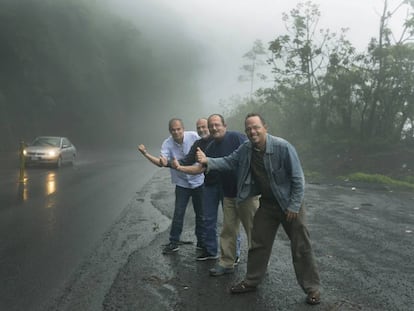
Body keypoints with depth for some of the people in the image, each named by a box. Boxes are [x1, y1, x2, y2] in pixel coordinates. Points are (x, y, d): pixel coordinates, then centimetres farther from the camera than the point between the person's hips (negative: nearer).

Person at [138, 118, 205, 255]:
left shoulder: (193, 136, -15)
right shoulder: (167, 144, -14)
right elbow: (161, 163, -29)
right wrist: (146, 154, -41)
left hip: (198, 181, 1)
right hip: (181, 183, 0)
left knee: (200, 214, 11)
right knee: (178, 214, -1)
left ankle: (201, 242, 27)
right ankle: (174, 242, 14)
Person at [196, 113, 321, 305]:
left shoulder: (283, 147, -24)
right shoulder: (246, 149, -7)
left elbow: (297, 178, -20)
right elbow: (229, 162, 1)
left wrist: (294, 206, -18)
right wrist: (208, 161, -17)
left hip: (290, 203, -5)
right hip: (266, 203, 5)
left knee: (301, 248, 4)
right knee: (258, 244, 12)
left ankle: (312, 288, 18)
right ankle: (251, 281, 29)